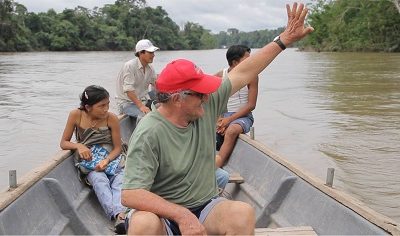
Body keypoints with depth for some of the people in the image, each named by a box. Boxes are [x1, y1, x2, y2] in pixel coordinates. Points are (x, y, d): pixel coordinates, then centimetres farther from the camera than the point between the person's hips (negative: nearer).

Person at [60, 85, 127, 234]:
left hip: (110, 159, 0)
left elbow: (118, 147, -3)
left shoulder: (111, 119, -10)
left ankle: (121, 214, -54)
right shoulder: (76, 115, -7)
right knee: (99, 180, -34)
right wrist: (78, 146, -21)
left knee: (120, 180, -33)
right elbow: (63, 143, 0)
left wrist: (106, 160, -23)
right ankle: (118, 215, -51)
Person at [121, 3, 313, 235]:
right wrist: (181, 215, -35)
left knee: (244, 213, -25)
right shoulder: (149, 133, -22)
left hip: (205, 207, 5)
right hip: (161, 211, -5)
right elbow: (130, 195, -27)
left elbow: (243, 73, 3)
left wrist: (284, 40, 5)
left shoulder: (207, 105, -4)